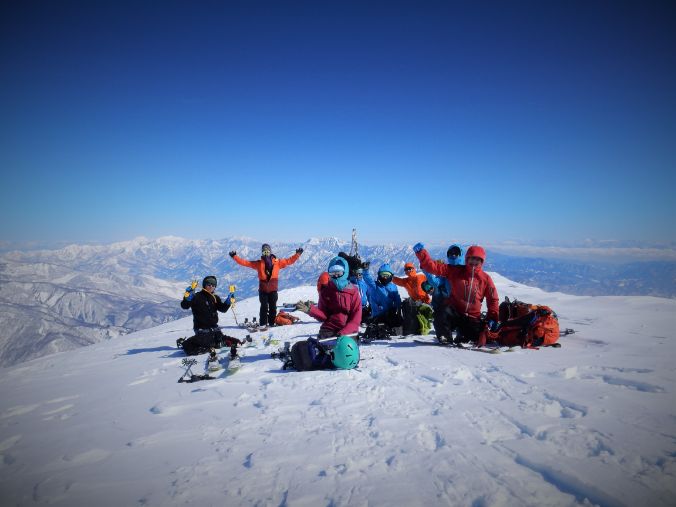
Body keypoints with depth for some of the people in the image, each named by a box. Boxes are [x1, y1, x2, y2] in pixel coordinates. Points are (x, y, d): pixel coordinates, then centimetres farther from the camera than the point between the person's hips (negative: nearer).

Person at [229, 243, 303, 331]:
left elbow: (289, 261, 5)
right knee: (264, 307, -5)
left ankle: (272, 323, 17)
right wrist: (235, 257, -3)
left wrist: (297, 254, -2)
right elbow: (245, 263, 2)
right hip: (263, 289, -1)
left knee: (273, 307, 7)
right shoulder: (259, 263, 2)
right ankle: (263, 324, -1)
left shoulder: (277, 262, 3)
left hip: (273, 289, 1)